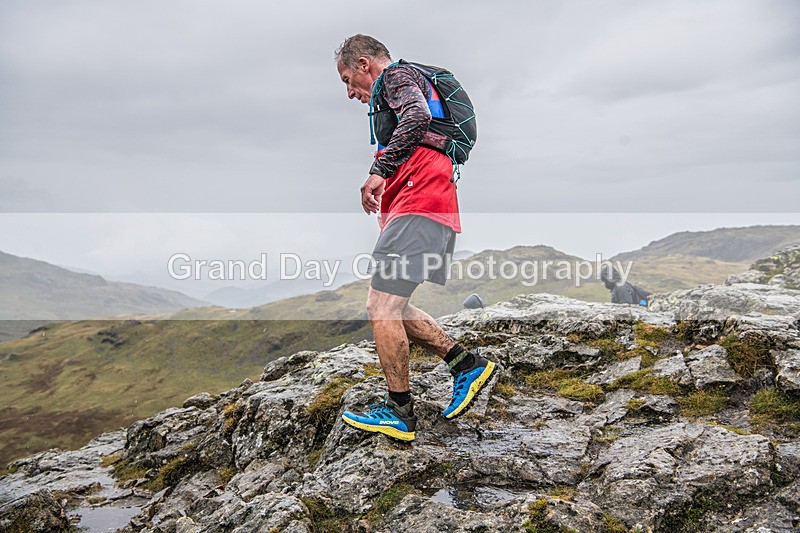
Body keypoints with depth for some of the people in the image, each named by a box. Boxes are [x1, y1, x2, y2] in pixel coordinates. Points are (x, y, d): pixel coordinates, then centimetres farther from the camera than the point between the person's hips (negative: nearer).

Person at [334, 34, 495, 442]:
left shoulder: (396, 75, 2)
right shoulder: (399, 89, 33)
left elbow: (418, 116, -21)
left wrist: (379, 172, -27)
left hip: (418, 207, -10)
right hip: (437, 213, 10)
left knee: (382, 307, -10)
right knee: (388, 307, 12)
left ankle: (399, 414, -3)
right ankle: (465, 363, 10)